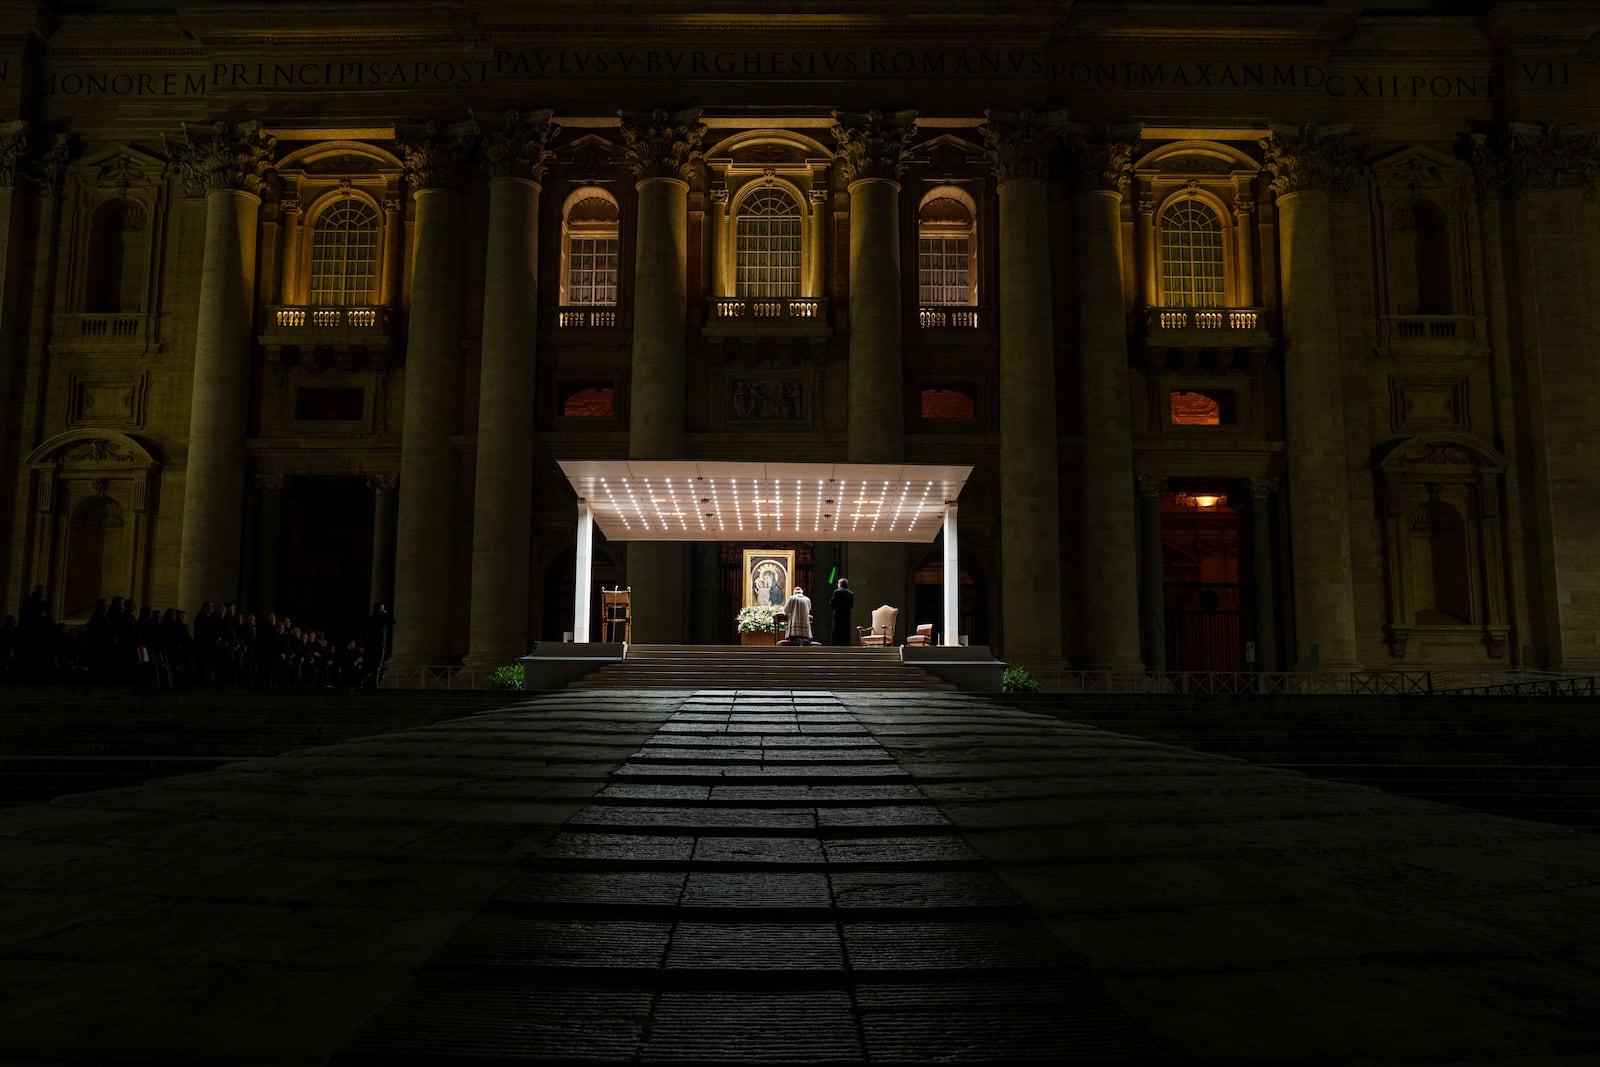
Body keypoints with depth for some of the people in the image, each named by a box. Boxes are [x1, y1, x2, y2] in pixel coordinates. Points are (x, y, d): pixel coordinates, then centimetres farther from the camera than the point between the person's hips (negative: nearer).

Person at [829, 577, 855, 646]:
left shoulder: (837, 592, -6)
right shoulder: (851, 594, 6)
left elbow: (831, 603, -8)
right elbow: (851, 605, 6)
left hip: (838, 615, -4)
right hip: (847, 616, 4)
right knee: (846, 636, 6)